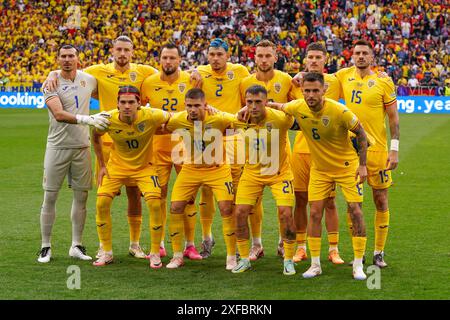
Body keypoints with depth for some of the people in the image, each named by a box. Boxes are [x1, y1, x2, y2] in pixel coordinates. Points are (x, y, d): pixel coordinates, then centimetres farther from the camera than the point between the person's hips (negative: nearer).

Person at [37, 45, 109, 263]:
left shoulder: (89, 80, 6)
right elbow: (59, 115, -21)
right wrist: (87, 119, -30)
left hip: (82, 147, 4)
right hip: (57, 146, -4)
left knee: (81, 196, 6)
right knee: (50, 197, 0)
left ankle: (76, 246, 15)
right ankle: (46, 247, 8)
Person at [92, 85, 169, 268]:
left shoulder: (150, 117, -26)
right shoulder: (108, 120, -20)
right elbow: (96, 137, 3)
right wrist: (102, 165, 3)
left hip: (144, 167, -2)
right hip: (117, 166, 2)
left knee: (155, 204, -19)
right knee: (102, 203, -12)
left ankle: (155, 254, -1)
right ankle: (107, 253, 5)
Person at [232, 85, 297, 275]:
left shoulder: (279, 118, -24)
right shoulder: (240, 121, -13)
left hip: (279, 173, -3)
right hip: (251, 173, 3)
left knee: (285, 213, -12)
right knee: (240, 212, -4)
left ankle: (288, 261, 6)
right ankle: (244, 259, 13)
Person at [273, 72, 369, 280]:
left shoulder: (339, 111, -25)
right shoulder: (297, 108, -14)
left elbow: (360, 133, -11)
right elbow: (279, 107, 10)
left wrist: (362, 164, -13)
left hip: (347, 166, -4)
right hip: (319, 168, 4)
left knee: (355, 211, -7)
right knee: (315, 213, -1)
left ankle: (358, 265, 2)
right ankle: (315, 265, 10)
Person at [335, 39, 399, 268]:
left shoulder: (383, 82, -4)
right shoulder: (344, 76, 4)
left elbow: (393, 117, -2)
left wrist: (394, 150, -8)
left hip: (377, 148, -3)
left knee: (381, 201, 3)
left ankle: (379, 252, 13)